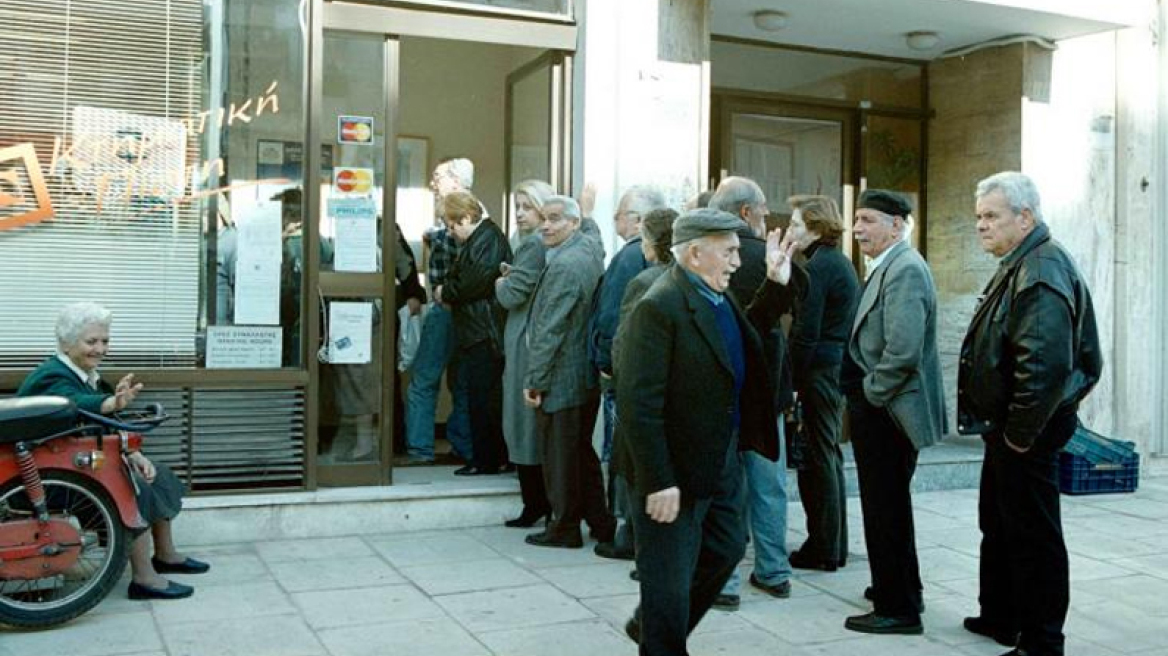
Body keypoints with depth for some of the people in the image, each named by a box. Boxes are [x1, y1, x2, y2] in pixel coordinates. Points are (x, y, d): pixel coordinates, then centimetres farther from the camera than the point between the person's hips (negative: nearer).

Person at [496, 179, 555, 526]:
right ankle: (546, 502, 20)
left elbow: (511, 295, -16)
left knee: (524, 423, -1)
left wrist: (501, 284, 3)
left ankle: (534, 505, 6)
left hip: (527, 344, -9)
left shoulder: (535, 245, -14)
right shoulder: (526, 241, 14)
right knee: (540, 426, 13)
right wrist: (508, 283, 0)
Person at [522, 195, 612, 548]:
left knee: (559, 455, 3)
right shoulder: (591, 255, 9)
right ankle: (601, 523, 25)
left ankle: (565, 528, 13)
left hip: (561, 379, -9)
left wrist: (534, 380, -15)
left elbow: (550, 330, -20)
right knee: (583, 450, 18)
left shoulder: (563, 265, -19)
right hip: (588, 376, 9)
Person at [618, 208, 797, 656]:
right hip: (676, 472, -10)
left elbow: (743, 340, 25)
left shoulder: (716, 297, 5)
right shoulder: (660, 306, -22)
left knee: (726, 548, 24)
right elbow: (638, 404, -25)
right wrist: (659, 482, -24)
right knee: (670, 580, 6)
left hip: (721, 464, 10)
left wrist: (775, 286, 15)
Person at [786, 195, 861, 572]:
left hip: (819, 371, -10)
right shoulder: (842, 263, 15)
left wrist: (792, 380, -13)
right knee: (830, 456, 16)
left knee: (817, 460, -2)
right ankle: (835, 545, 24)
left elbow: (806, 332, -18)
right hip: (841, 369, 10)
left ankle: (822, 550, 6)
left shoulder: (818, 266, -14)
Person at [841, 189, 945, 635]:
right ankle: (897, 588, 35)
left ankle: (899, 609, 12)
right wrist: (864, 397, 13)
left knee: (887, 510, 0)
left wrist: (870, 394, -15)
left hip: (888, 412, -10)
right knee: (886, 505, 20)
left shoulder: (905, 269, -18)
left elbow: (903, 351, -27)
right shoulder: (887, 267, 13)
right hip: (877, 410, 10)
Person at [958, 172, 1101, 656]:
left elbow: (1046, 365, -29)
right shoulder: (1018, 266, 14)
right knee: (998, 526, 21)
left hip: (1026, 435, -11)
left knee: (1033, 537, 0)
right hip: (1005, 427, 11)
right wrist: (1005, 431, 16)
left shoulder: (1041, 271, -20)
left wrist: (1020, 434, -22)